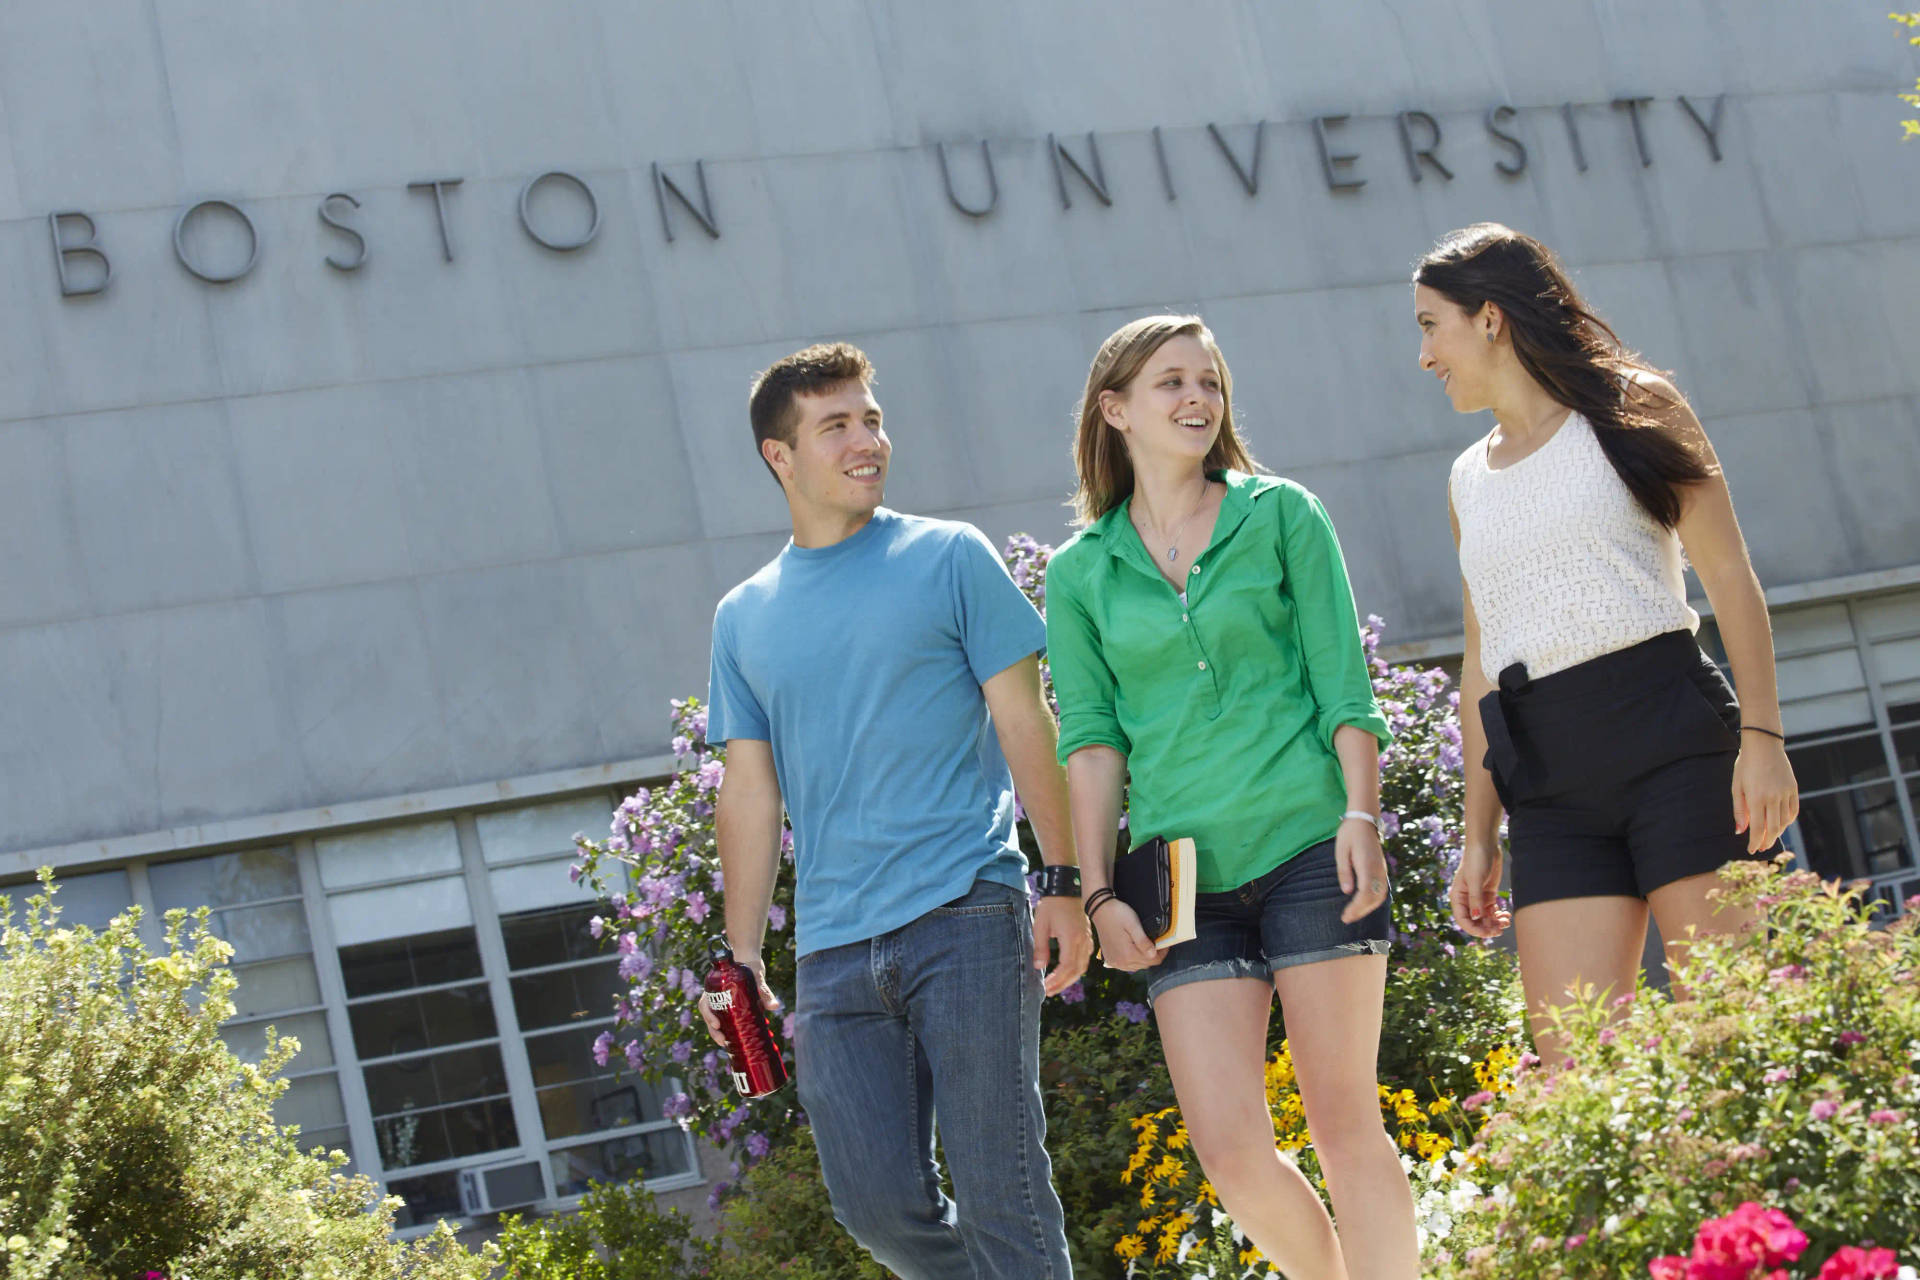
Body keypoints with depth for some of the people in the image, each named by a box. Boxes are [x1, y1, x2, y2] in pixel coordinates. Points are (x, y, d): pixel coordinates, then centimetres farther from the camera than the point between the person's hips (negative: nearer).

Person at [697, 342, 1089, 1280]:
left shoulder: (948, 559, 6)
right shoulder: (744, 618, 15)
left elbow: (1023, 721, 2)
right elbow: (749, 793, 15)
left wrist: (1063, 882, -6)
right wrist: (742, 961, 9)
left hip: (964, 916, -3)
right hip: (833, 951, 3)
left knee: (999, 1192, -6)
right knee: (879, 1204, -1)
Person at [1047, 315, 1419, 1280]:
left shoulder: (1282, 516, 7)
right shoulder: (1080, 572, 11)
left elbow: (1342, 683, 2)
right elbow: (1091, 737, 7)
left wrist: (1361, 814, -10)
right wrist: (1098, 889, -1)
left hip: (1307, 846, -1)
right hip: (1187, 878, 2)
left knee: (1344, 1124, -3)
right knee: (1230, 1149, -5)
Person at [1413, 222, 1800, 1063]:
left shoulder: (1626, 413, 6)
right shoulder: (1469, 481, 20)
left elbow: (1729, 577, 0)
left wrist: (1761, 733, -12)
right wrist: (1479, 834, 16)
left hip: (1667, 737, -4)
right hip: (1549, 787, 4)